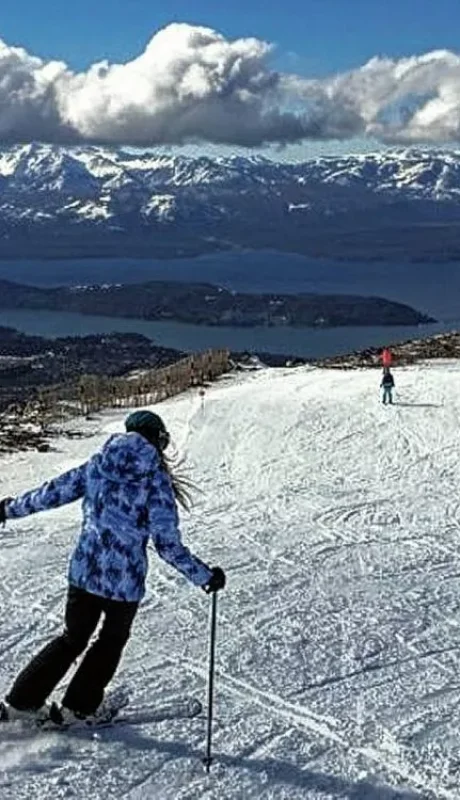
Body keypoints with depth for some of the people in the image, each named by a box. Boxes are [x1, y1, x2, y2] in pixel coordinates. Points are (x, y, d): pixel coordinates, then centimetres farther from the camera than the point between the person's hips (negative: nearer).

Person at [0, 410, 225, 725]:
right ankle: (80, 707, 31)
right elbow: (168, 545, -15)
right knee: (113, 639, 24)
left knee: (74, 638, 24)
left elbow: (53, 492, 8)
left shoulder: (97, 465, -1)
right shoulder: (156, 479, -14)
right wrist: (205, 576, -5)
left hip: (83, 571, 4)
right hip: (125, 580, -4)